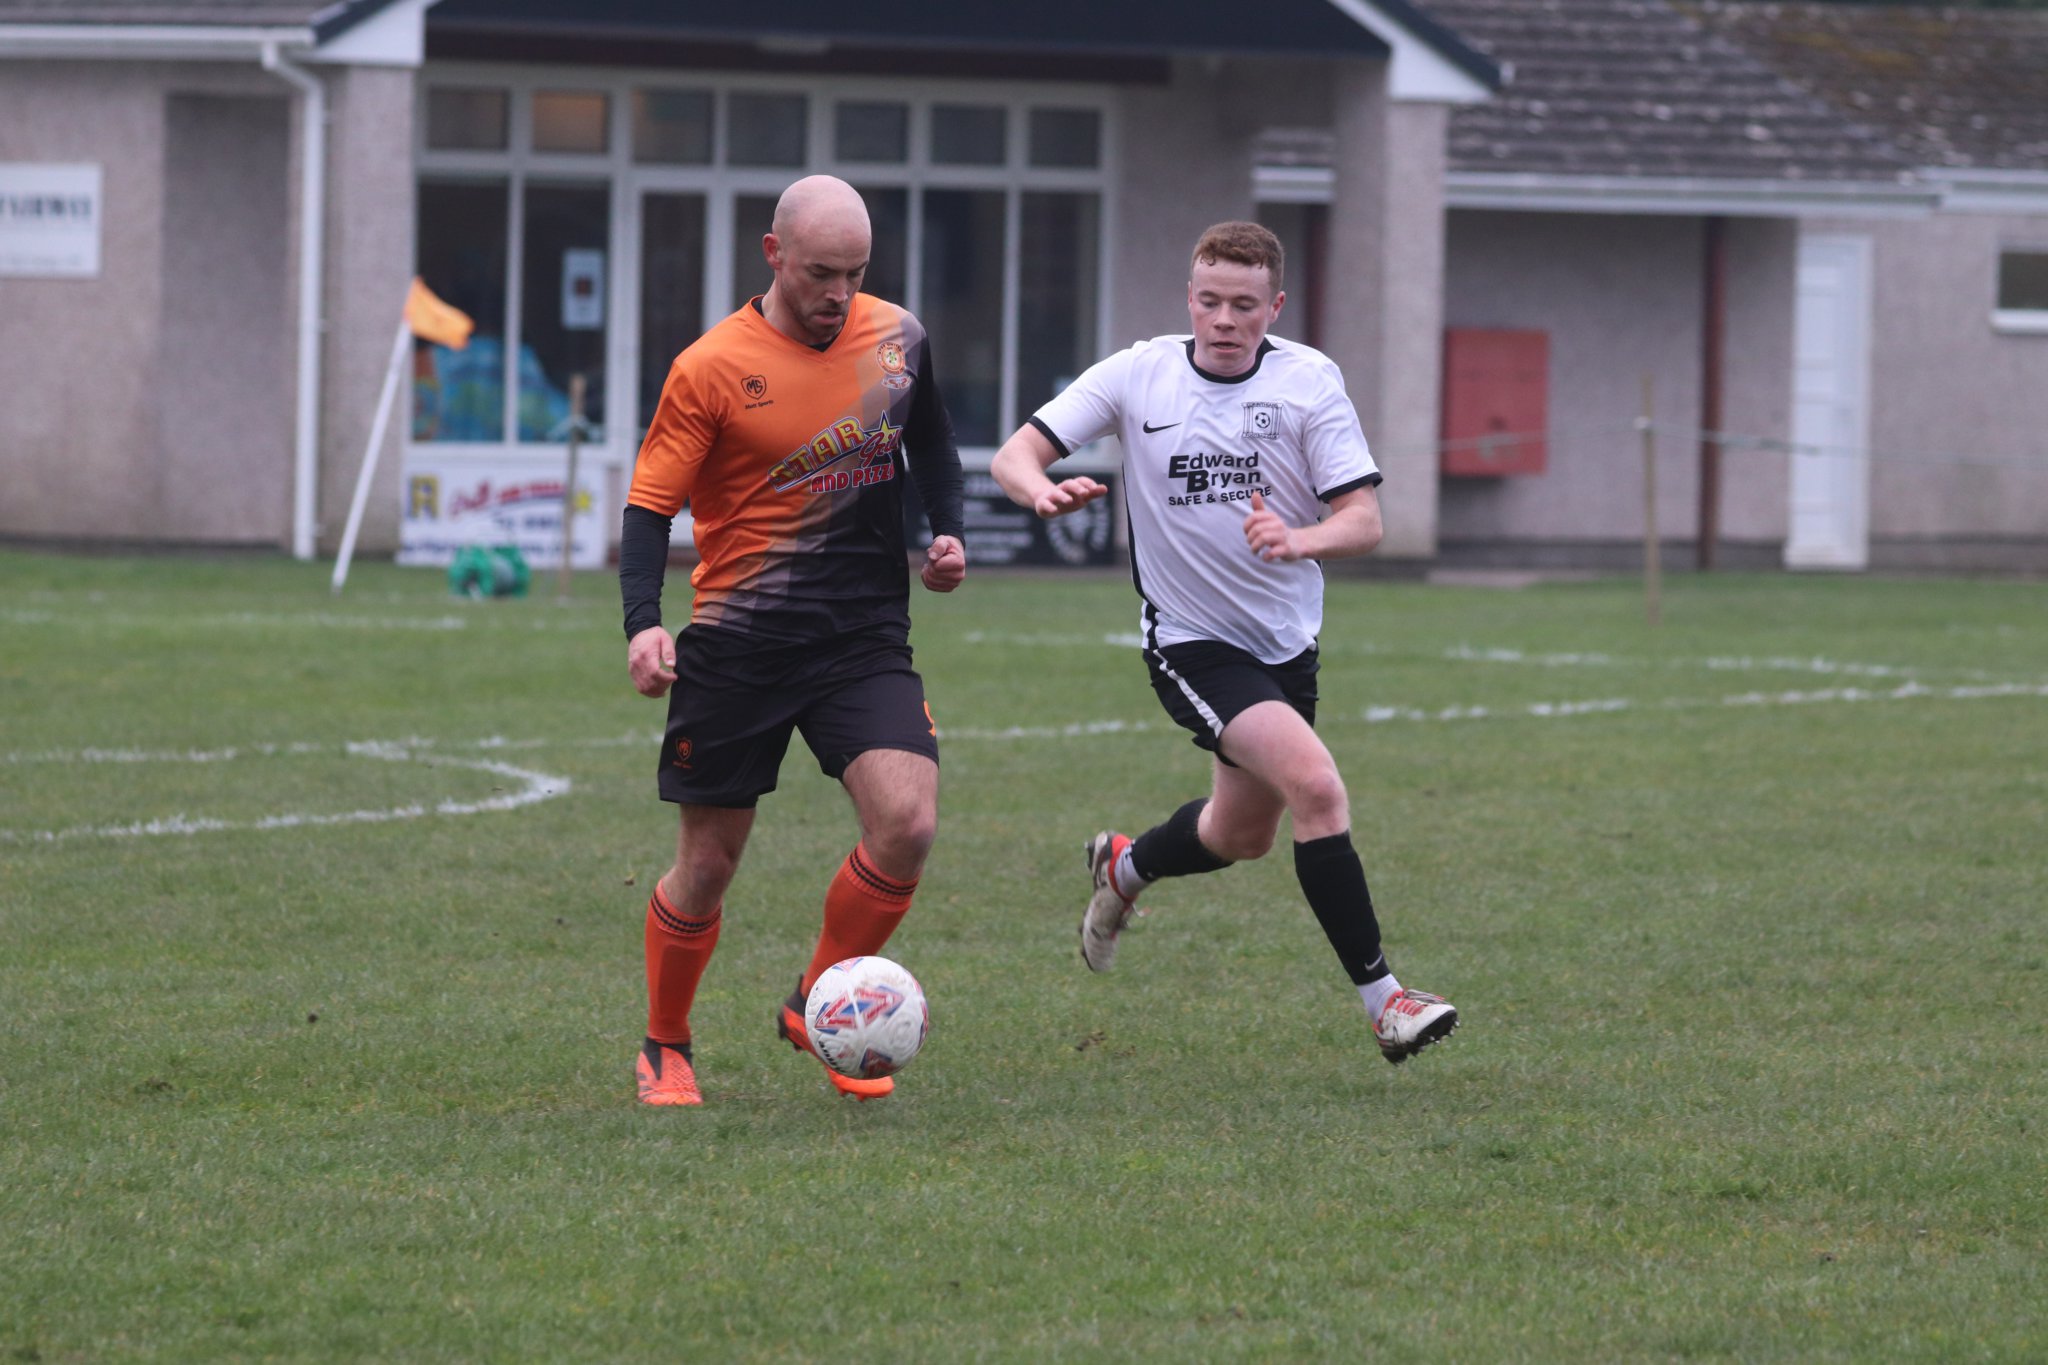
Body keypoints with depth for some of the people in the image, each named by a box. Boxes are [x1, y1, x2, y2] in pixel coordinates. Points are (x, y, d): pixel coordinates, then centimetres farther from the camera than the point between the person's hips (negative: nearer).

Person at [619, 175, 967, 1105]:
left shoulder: (898, 338, 4)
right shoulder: (711, 369, -9)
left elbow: (931, 446, 23)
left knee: (908, 824, -17)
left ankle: (815, 1008, 4)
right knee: (708, 866, 3)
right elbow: (650, 505, -8)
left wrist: (946, 535, 7)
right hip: (737, 642, -3)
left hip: (866, 639, 3)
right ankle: (664, 1046, 26)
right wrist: (644, 623, -22)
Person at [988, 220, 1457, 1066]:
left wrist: (1297, 541, -35)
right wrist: (1043, 490, -33)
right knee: (1315, 784, -23)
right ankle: (1382, 1000, -20)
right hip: (1191, 640, -4)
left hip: (1288, 642, 4)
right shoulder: (1139, 374, -8)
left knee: (1244, 833, 19)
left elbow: (1364, 520, -14)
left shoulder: (1309, 381, -8)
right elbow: (1015, 456, -8)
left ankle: (1123, 870, 51)